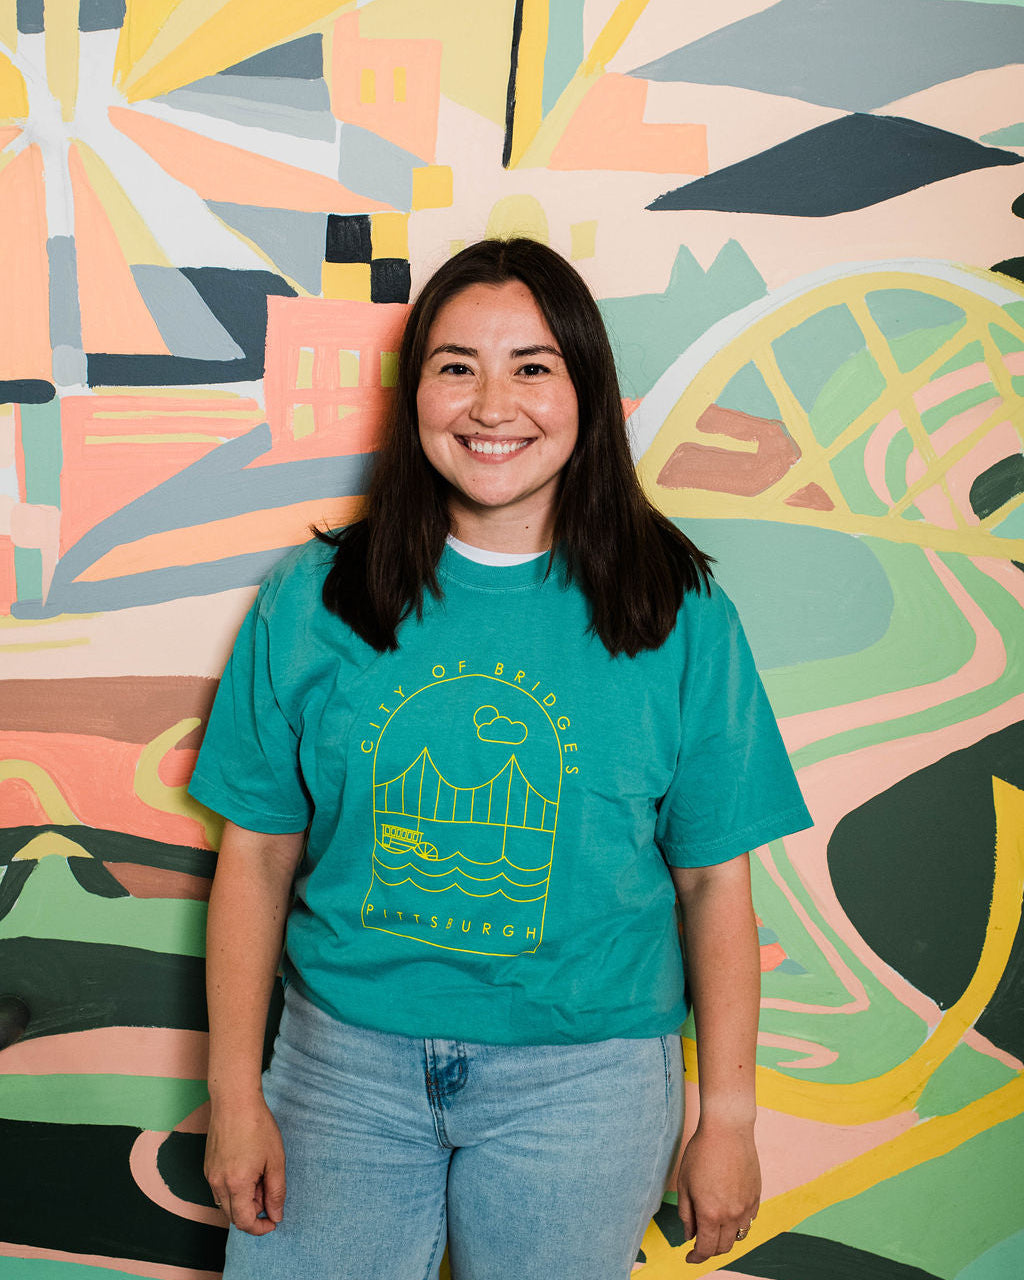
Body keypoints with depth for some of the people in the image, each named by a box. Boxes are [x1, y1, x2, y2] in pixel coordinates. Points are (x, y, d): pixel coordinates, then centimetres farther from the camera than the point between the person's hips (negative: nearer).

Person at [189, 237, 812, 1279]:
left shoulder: (679, 616, -5)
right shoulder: (313, 600, -2)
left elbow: (715, 881, -1)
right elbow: (258, 854, 1)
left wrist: (728, 1117, 0)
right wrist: (234, 1093, -1)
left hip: (579, 1074, 0)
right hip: (347, 1056, 1)